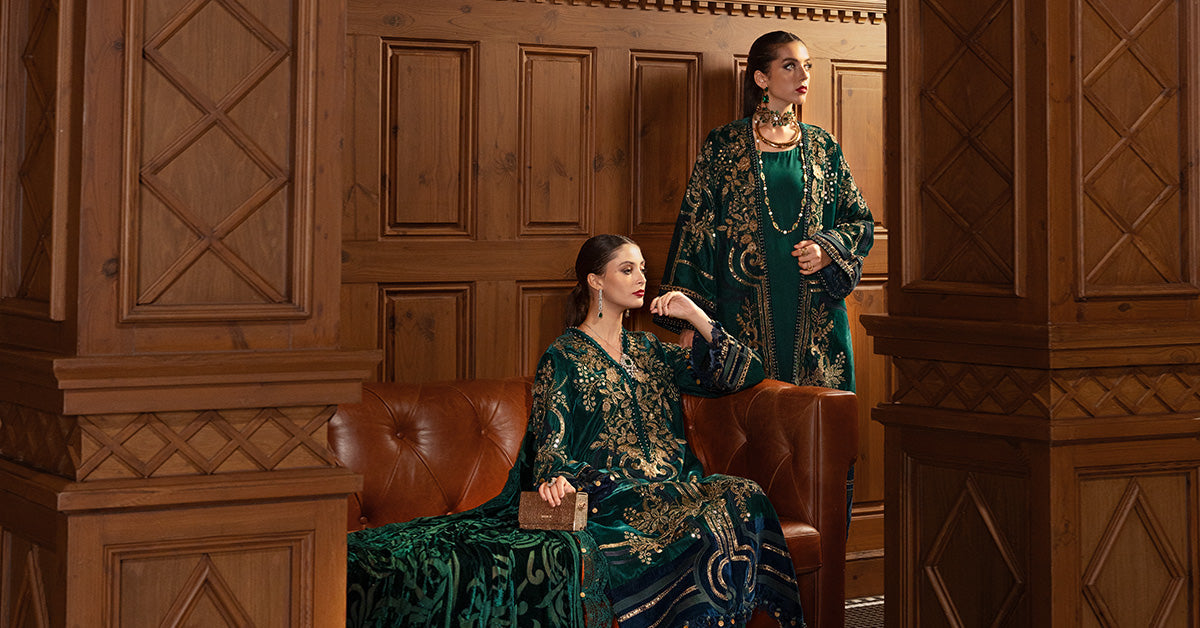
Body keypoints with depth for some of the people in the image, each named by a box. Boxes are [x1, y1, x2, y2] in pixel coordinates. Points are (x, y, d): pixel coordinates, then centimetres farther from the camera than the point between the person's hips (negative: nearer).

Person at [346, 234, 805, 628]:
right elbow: (551, 447, -3)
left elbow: (743, 373, 19)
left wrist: (696, 316, 11)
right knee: (707, 531, -33)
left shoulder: (647, 351, 22)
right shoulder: (564, 360, 5)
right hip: (608, 498, -6)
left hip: (672, 487, 6)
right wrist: (558, 479, -25)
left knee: (744, 500, -27)